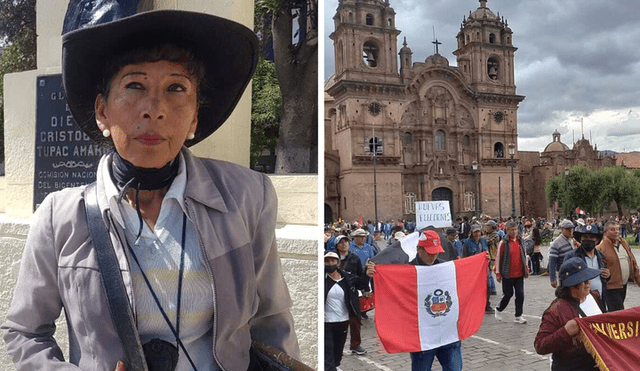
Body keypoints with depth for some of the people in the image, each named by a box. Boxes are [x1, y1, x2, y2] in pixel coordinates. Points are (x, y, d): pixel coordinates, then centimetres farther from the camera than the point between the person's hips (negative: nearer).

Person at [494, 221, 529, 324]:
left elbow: (524, 256, 18)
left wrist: (526, 269, 15)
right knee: (507, 294, 4)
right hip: (507, 275, -4)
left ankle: (518, 316, 14)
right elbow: (498, 258, -7)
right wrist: (498, 273, -7)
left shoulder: (520, 241, 7)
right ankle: (499, 309, 29)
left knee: (520, 295, 3)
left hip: (519, 274, 5)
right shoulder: (503, 243, -9)